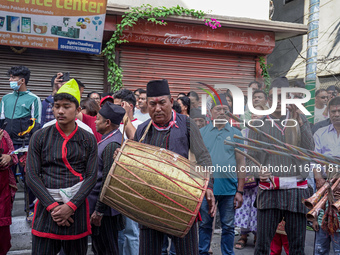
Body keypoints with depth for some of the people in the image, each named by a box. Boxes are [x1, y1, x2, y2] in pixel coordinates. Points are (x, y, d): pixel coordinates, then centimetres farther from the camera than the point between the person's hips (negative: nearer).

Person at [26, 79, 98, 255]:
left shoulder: (88, 140, 5)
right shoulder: (40, 137, 3)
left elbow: (91, 176, 0)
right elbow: (32, 176, -1)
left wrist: (70, 206, -11)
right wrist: (52, 206, -10)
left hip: (76, 207, 1)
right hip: (46, 207, 0)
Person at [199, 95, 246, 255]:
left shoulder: (236, 134, 6)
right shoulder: (201, 133, 6)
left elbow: (241, 162, 5)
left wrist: (240, 191, 0)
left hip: (229, 188, 0)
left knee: (228, 226, 8)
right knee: (205, 225, 9)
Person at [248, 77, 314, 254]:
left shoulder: (300, 120, 10)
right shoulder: (259, 124, 7)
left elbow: (309, 150, -5)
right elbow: (251, 157, 6)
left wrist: (297, 121, -12)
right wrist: (258, 171, -14)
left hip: (297, 189, 1)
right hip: (269, 190, -1)